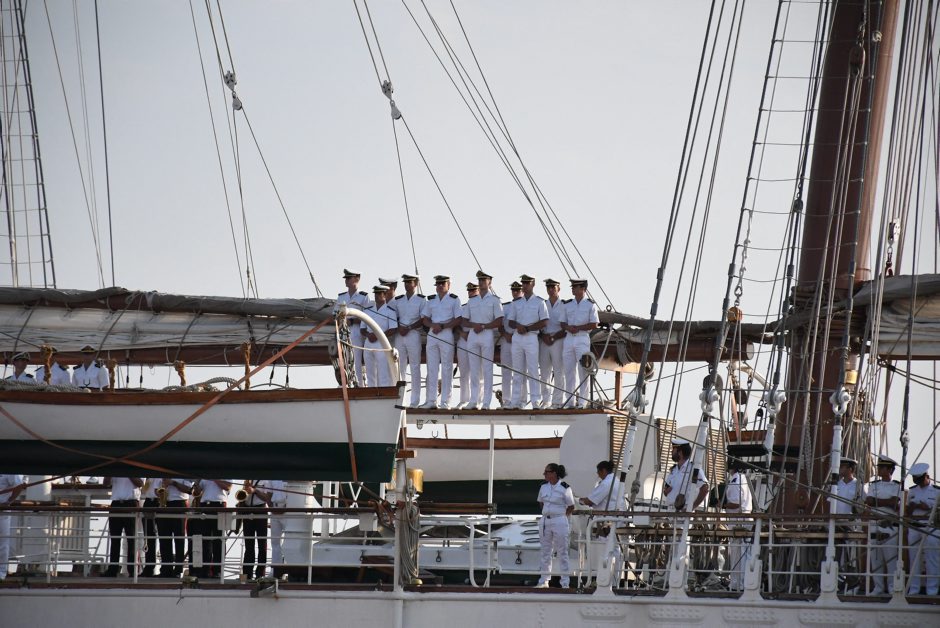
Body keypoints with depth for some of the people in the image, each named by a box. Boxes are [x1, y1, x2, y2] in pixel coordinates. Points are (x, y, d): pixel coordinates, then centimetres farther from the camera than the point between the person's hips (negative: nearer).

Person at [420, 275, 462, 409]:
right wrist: (433, 325, -8)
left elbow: (458, 320, -5)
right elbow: (425, 319, 14)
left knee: (447, 368, -4)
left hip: (447, 334, -5)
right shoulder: (430, 300, 16)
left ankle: (445, 401, -4)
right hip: (432, 334, 5)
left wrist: (442, 326, -15)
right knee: (431, 368, 3)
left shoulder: (454, 300, 2)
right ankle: (431, 400, 5)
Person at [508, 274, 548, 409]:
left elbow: (544, 322, -4)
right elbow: (510, 322, 14)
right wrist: (518, 325, -8)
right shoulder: (516, 302, 16)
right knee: (517, 371, 4)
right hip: (516, 337, 4)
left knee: (532, 370, -8)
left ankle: (535, 402, -8)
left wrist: (527, 328, -11)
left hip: (531, 337, -4)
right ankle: (516, 402, 4)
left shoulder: (539, 302, 3)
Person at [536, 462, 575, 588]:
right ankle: (544, 580, 14)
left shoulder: (564, 488, -9)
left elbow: (571, 507, -1)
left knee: (562, 553, -1)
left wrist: (560, 516, 1)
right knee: (545, 552, 9)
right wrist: (547, 513, 13)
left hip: (559, 522, -5)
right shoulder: (544, 487, 5)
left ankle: (565, 581, 3)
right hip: (545, 521, 5)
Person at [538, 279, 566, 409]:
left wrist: (553, 337, -12)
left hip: (558, 341, -3)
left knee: (559, 372, -6)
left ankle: (557, 401, -5)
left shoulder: (564, 306, 3)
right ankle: (546, 401, 6)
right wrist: (543, 336, -7)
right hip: (543, 341, 3)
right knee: (544, 373, 2)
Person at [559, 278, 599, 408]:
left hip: (583, 338, -5)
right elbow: (562, 323, 14)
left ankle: (582, 402, -8)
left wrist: (578, 328, -12)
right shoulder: (568, 305, 15)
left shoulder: (590, 305, 1)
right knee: (569, 371, 3)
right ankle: (570, 401, 7)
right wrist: (568, 327, -9)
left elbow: (594, 325, -6)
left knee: (583, 371, -8)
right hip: (569, 338, 5)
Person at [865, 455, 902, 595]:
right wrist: (887, 503, -9)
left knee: (891, 557, -7)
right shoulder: (873, 485, 13)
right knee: (875, 558, 2)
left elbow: (894, 502, -9)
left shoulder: (897, 486, 5)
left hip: (890, 525, -3)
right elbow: (869, 501, -2)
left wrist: (876, 502, -9)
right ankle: (878, 588, 8)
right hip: (875, 525, 3)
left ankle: (893, 588, -5)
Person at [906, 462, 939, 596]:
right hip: (914, 528, 4)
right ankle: (913, 589, 11)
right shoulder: (912, 491, 13)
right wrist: (913, 506, -2)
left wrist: (927, 508, -16)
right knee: (914, 560, 5)